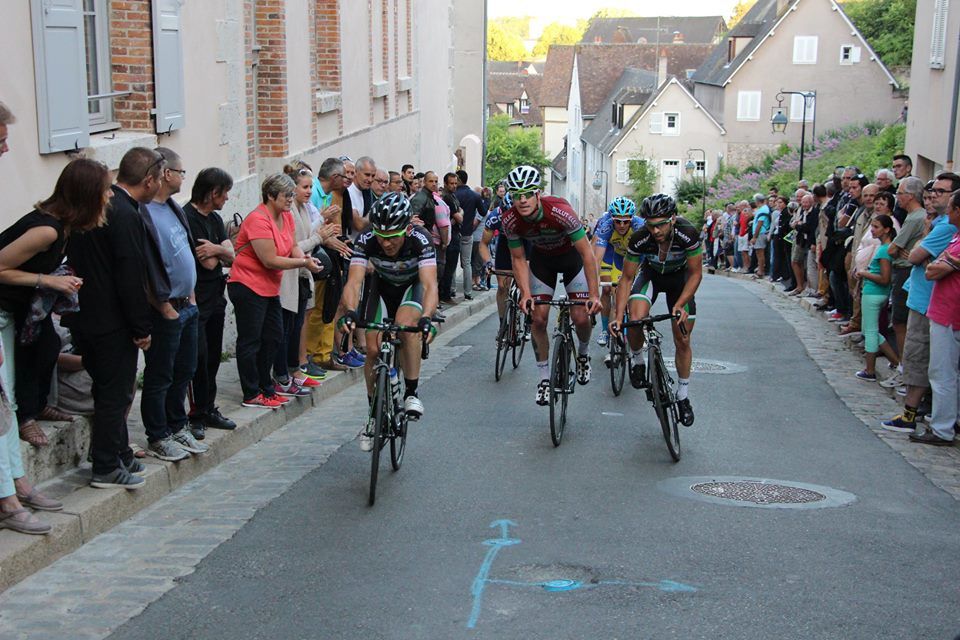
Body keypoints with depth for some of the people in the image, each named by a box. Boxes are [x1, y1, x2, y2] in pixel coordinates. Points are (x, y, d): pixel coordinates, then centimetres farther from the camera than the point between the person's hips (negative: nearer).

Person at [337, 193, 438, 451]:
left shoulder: (420, 239, -36)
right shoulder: (366, 241, -31)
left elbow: (430, 284, -45)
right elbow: (353, 282, -38)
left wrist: (427, 318, -63)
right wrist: (349, 312, -58)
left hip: (412, 285, -2)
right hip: (382, 285, 2)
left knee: (406, 323, -34)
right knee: (373, 350, -6)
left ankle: (411, 393, -18)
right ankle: (375, 415, 13)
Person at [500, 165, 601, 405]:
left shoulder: (560, 211, -37)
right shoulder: (510, 220, -26)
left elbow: (587, 253, -30)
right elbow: (518, 259, -11)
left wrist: (594, 294, -31)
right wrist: (525, 294, -22)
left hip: (571, 255, -2)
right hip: (541, 258, 3)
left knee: (581, 317, -12)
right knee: (538, 318, -8)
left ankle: (583, 353, 21)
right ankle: (545, 377, 7)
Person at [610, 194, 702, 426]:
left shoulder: (687, 233, -34)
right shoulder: (639, 239, -32)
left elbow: (695, 273, -20)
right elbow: (627, 278, -22)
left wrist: (680, 304, -32)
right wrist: (618, 316, -30)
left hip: (679, 278, 0)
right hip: (651, 274, 0)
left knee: (682, 340, -1)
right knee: (636, 319, -28)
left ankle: (683, 396, 17)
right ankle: (637, 361, 3)